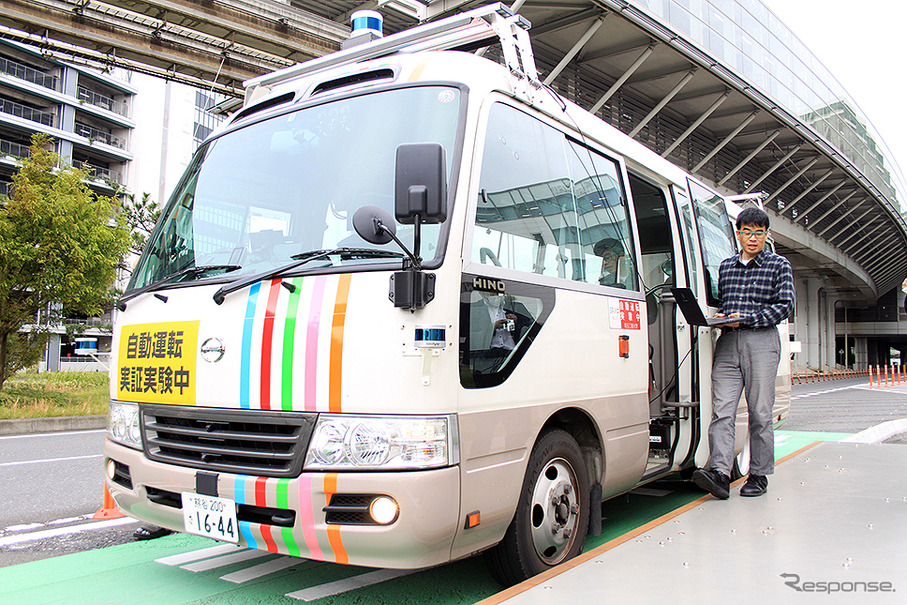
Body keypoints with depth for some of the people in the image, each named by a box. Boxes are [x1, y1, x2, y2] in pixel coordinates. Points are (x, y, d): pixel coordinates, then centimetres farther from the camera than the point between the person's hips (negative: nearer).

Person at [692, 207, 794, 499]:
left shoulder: (779, 265, 9)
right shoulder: (725, 266, 21)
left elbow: (784, 305, 0)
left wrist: (745, 319, -10)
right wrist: (719, 316, 3)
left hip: (761, 341, -3)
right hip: (727, 342, 3)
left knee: (759, 412, -1)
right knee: (722, 409, -9)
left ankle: (759, 475, 10)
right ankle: (719, 473, -15)